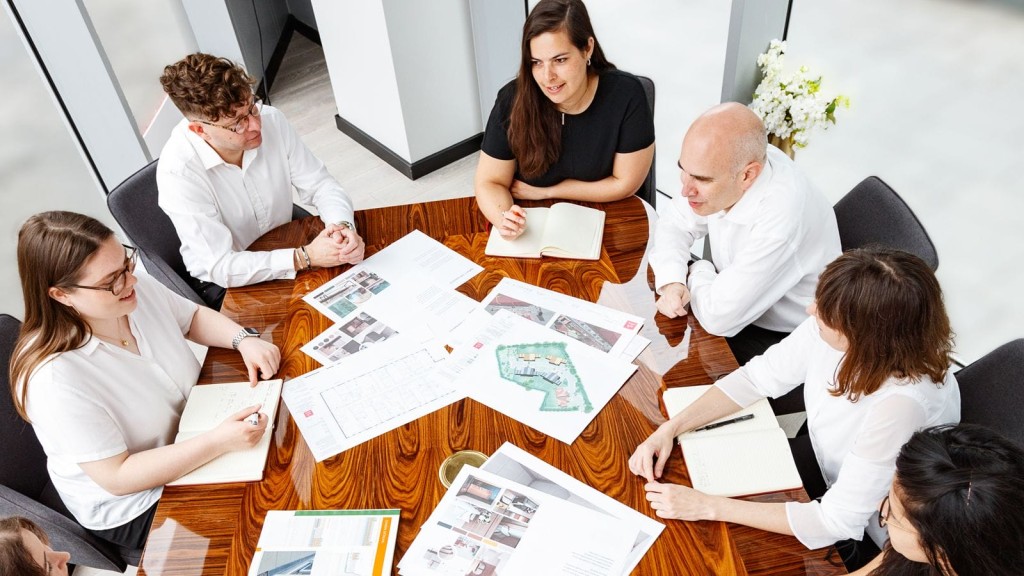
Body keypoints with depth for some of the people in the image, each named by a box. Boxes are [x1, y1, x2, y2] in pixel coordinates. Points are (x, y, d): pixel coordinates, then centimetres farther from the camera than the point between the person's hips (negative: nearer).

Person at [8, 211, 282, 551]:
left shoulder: (140, 290, -15)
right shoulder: (54, 379, -33)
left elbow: (194, 318, 6)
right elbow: (117, 477, -27)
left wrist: (244, 340, -14)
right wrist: (218, 442, -35)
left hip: (191, 445, 6)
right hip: (134, 508, -6)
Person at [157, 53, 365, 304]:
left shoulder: (271, 120, -15)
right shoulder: (178, 170, -28)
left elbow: (320, 184, -7)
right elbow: (219, 267, -27)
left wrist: (343, 225, -28)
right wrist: (304, 258, -34)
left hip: (286, 250, 5)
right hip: (227, 283, -4)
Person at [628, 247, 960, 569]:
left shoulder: (901, 401, -39)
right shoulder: (829, 330, -23)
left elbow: (837, 521, -32)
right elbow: (757, 378, -9)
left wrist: (707, 507, -31)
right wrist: (670, 429, -19)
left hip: (865, 532, -5)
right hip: (827, 463, 5)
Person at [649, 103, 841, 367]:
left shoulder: (781, 218, -38)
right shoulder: (720, 163, -16)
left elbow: (718, 316, -31)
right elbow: (675, 224, 1)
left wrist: (698, 273, -11)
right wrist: (672, 282, -17)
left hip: (785, 341, -6)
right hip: (735, 301, 7)